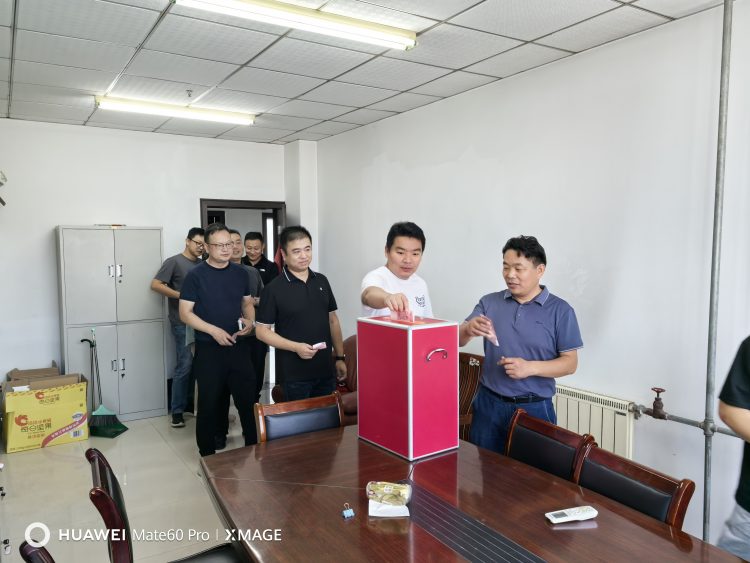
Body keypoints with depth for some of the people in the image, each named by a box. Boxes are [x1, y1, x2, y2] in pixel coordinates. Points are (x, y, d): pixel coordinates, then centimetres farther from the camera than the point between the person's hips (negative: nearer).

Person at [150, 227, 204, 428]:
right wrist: (181, 295, -17)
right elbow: (155, 284, -10)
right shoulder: (174, 262, -4)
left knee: (196, 364, 10)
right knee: (185, 365, -6)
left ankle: (190, 403, 24)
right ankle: (177, 411, 3)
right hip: (182, 323, -6)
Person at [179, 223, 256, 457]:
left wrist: (249, 320, -7)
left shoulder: (240, 273, 5)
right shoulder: (196, 275, -7)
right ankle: (208, 455, 24)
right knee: (209, 403, 8)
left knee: (248, 399, 8)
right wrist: (214, 331, -19)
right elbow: (185, 313, -9)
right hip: (208, 349, -3)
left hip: (239, 347, 3)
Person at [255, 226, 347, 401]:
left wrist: (340, 357, 10)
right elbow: (261, 331, -7)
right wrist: (296, 347, -17)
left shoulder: (321, 281, 6)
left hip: (325, 370, 5)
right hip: (294, 374, -4)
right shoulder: (273, 289, -9)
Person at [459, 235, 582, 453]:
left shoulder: (560, 310, -4)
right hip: (488, 404, 3)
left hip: (534, 409, -2)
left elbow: (570, 363, -4)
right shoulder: (489, 302, 3)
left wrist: (530, 367, -20)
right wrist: (469, 330, -23)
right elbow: (457, 340, 0)